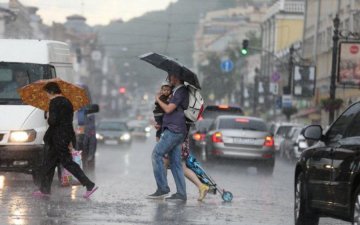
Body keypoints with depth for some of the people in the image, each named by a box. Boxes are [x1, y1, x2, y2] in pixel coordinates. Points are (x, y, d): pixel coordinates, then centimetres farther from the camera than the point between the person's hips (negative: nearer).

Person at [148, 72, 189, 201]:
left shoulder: (180, 92, -9)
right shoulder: (178, 91, 22)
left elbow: (168, 109, -14)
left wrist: (158, 100, 1)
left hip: (174, 130, -10)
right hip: (176, 131, 10)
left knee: (157, 154, -10)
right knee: (175, 162, 5)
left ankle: (162, 188, -13)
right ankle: (181, 193, 0)